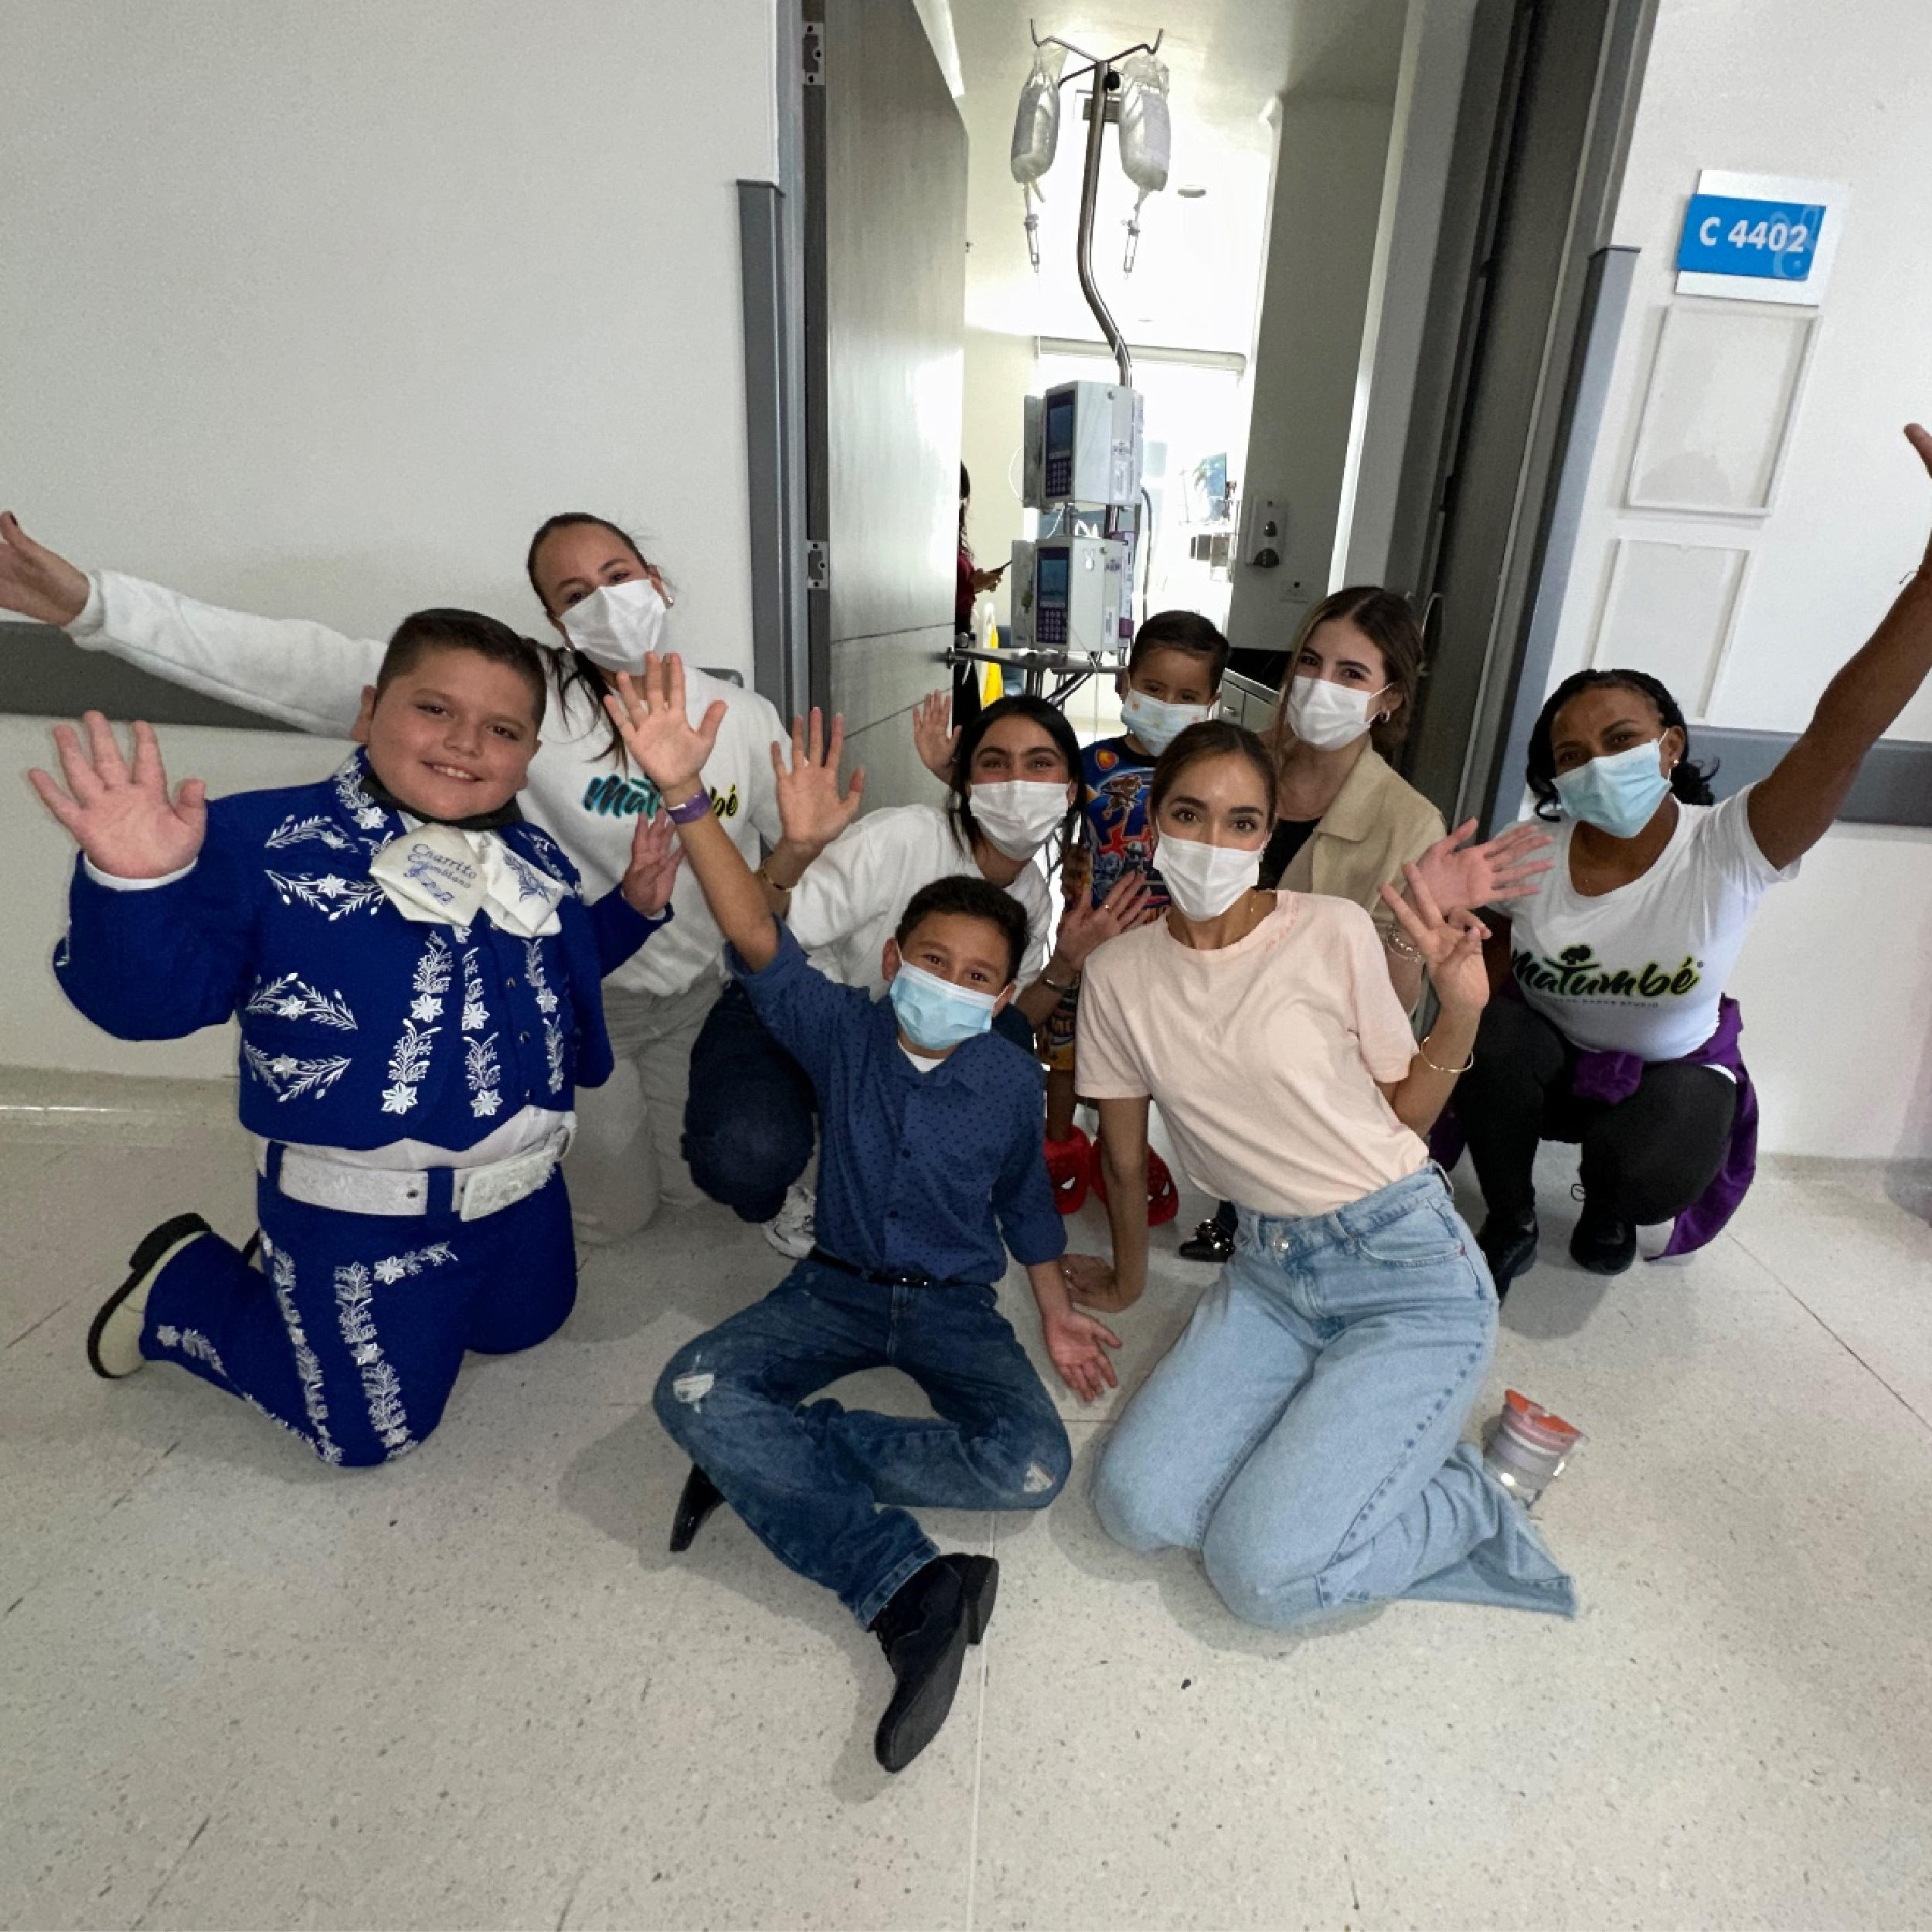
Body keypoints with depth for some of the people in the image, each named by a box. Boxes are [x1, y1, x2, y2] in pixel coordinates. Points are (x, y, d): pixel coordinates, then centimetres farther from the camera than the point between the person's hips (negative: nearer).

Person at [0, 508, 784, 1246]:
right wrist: (94, 603, -32)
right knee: (613, 1212, 10)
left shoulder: (746, 718, -9)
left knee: (695, 1184, 17)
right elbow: (318, 670, -26)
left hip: (696, 999, 3)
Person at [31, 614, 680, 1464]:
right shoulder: (262, 842, -16)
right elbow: (153, 998, -18)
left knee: (522, 1328, 29)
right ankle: (184, 1284, 33)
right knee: (370, 1430, 11)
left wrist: (635, 906, 1)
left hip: (524, 1190, 7)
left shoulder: (534, 861, 2)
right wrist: (135, 884, -37)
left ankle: (299, 1272, 45)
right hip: (362, 1216, -6)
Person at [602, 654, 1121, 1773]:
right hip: (837, 1287, 0)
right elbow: (758, 939, -26)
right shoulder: (843, 1029, -10)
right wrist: (686, 794, -39)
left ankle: (768, 1458, -13)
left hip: (954, 1303, 0)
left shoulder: (1011, 1080, -7)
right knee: (692, 1389, -27)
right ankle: (912, 1590, -26)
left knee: (1033, 1468, -24)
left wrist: (1057, 1309, 5)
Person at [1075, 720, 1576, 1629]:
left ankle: (1472, 1500, 12)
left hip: (1406, 1268, -4)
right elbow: (1123, 1159, 8)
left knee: (1261, 1571, -14)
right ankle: (1333, 1436, 10)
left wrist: (1462, 1009, -16)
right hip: (1268, 1271, 4)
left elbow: (1404, 1113, 0)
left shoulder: (1334, 932, -11)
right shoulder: (1118, 976, -2)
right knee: (1136, 1507, -12)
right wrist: (1126, 1278, 18)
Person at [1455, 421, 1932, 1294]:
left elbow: (1840, 734, -42)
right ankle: (1510, 1223, -2)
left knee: (1653, 1171, -31)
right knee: (1492, 1035, -30)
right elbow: (1492, 972, -3)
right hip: (1547, 1057, 2)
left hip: (1673, 1071, -1)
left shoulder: (1727, 850, -25)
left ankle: (1607, 1206, 12)